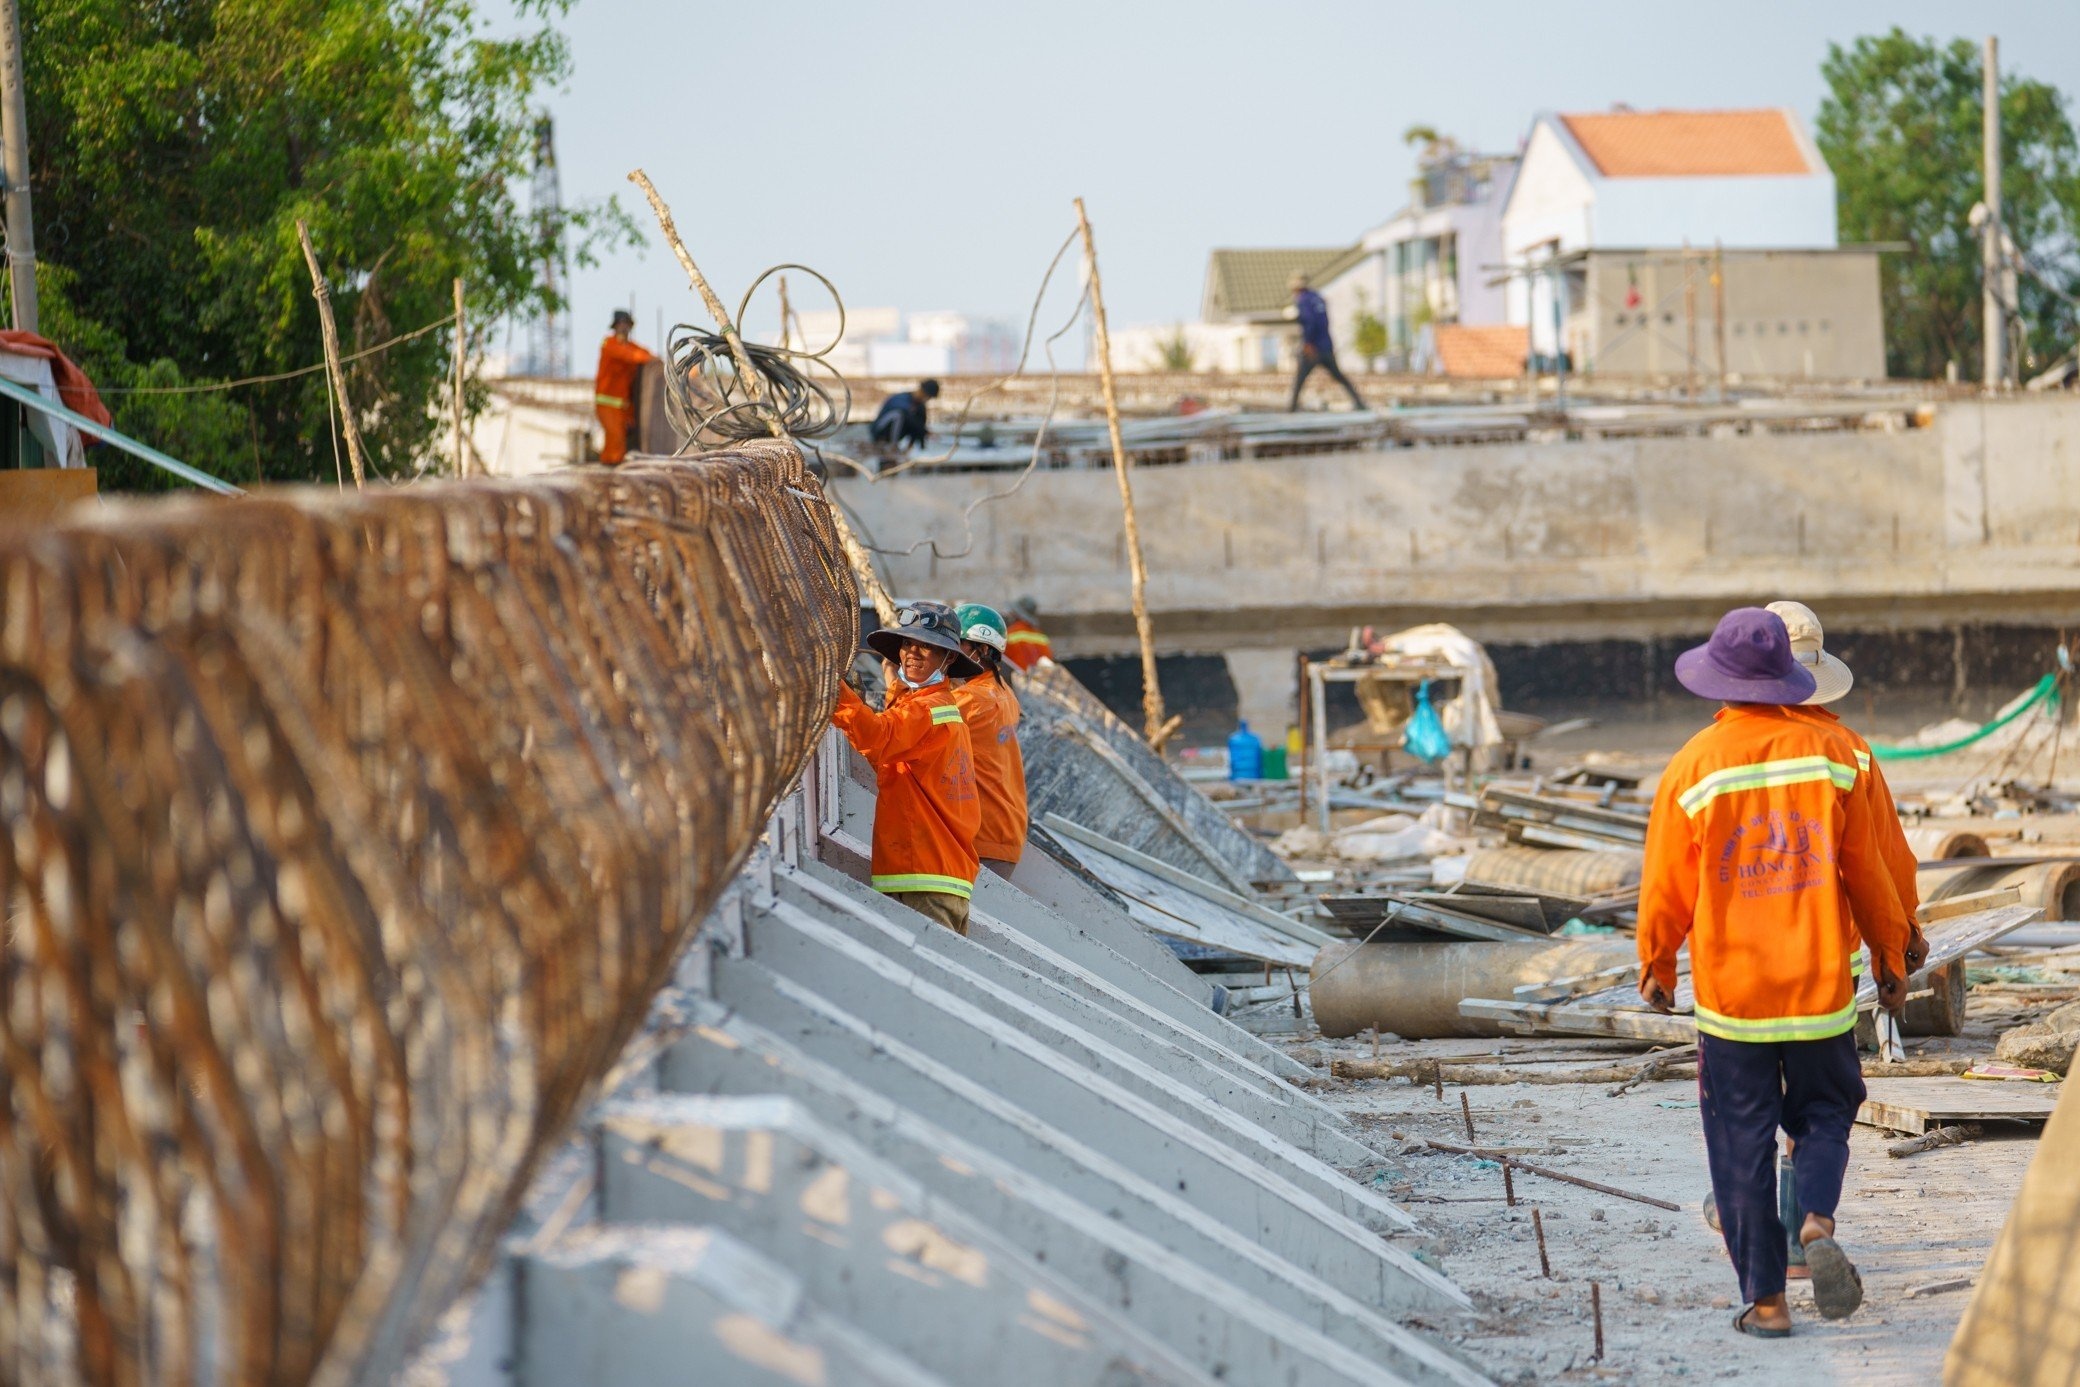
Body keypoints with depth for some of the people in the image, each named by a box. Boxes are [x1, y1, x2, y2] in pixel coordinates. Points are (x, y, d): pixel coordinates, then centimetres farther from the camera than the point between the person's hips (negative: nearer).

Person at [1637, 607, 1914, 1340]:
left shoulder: (1693, 767, -8)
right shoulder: (1832, 753, -4)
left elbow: (1666, 887, -1)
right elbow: (1868, 869, 2)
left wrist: (1656, 967, 16)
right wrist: (1890, 957, 15)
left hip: (1730, 992, -1)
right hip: (1820, 984, 1)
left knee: (1743, 1142, 6)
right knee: (1824, 1109, 19)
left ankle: (1765, 1299, 6)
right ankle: (1818, 1224, -8)